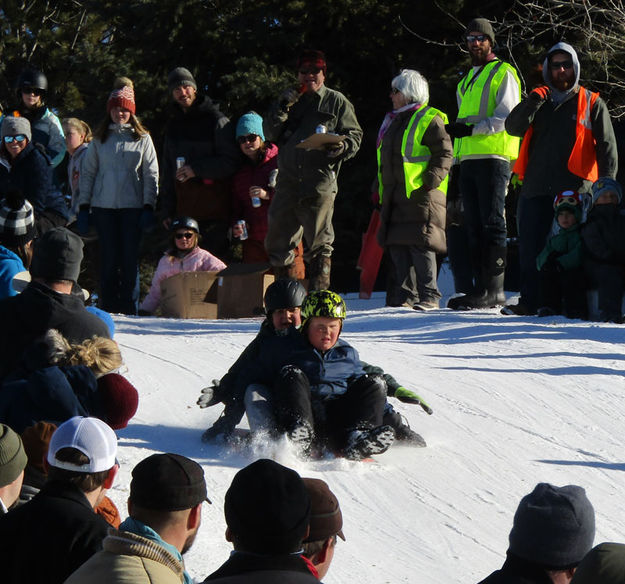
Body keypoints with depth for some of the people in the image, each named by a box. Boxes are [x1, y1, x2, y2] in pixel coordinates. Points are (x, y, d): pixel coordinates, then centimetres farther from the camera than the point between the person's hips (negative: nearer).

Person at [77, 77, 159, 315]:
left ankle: (130, 309, 3)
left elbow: (151, 175, 5)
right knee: (108, 259, 2)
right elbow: (87, 173, 12)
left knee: (130, 259, -2)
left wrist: (149, 207, -3)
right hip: (103, 206, 1)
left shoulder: (142, 138, 7)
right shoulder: (100, 139, 10)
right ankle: (108, 309, 6)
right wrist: (83, 207, 5)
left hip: (132, 206, -1)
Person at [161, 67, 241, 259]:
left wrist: (197, 169, -17)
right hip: (183, 209, 6)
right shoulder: (173, 124, 17)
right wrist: (167, 210, 16)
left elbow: (232, 162, -8)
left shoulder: (216, 121, -3)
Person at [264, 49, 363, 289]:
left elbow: (355, 135, 5)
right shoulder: (288, 99, 19)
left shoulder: (336, 102, 8)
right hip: (287, 184, 4)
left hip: (320, 185, -4)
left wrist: (343, 147, -17)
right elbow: (270, 134, 10)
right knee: (278, 242, 8)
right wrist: (283, 107, -3)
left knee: (319, 244, -6)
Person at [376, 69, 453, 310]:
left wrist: (431, 179, -20)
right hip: (395, 196, 9)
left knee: (420, 245, -11)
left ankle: (429, 295, -7)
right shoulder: (393, 122, 22)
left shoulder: (429, 120, -5)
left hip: (420, 195, -9)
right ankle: (407, 295, 12)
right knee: (397, 246, 6)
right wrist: (380, 187, 23)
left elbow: (444, 154, -10)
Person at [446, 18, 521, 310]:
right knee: (474, 227, 5)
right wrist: (456, 130, 10)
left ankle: (494, 288, -13)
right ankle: (481, 286, 7)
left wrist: (472, 129, -20)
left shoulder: (503, 73, 0)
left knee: (492, 224, -11)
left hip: (493, 157, -8)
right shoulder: (466, 80, 24)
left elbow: (507, 117, -11)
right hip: (469, 160, 8)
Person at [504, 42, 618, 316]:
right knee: (530, 247, 1)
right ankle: (529, 301, 7)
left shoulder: (591, 103, 9)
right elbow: (513, 127, 4)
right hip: (536, 190, 3)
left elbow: (607, 146, 6)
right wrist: (532, 102, -11)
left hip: (574, 190, -3)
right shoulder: (539, 101, 18)